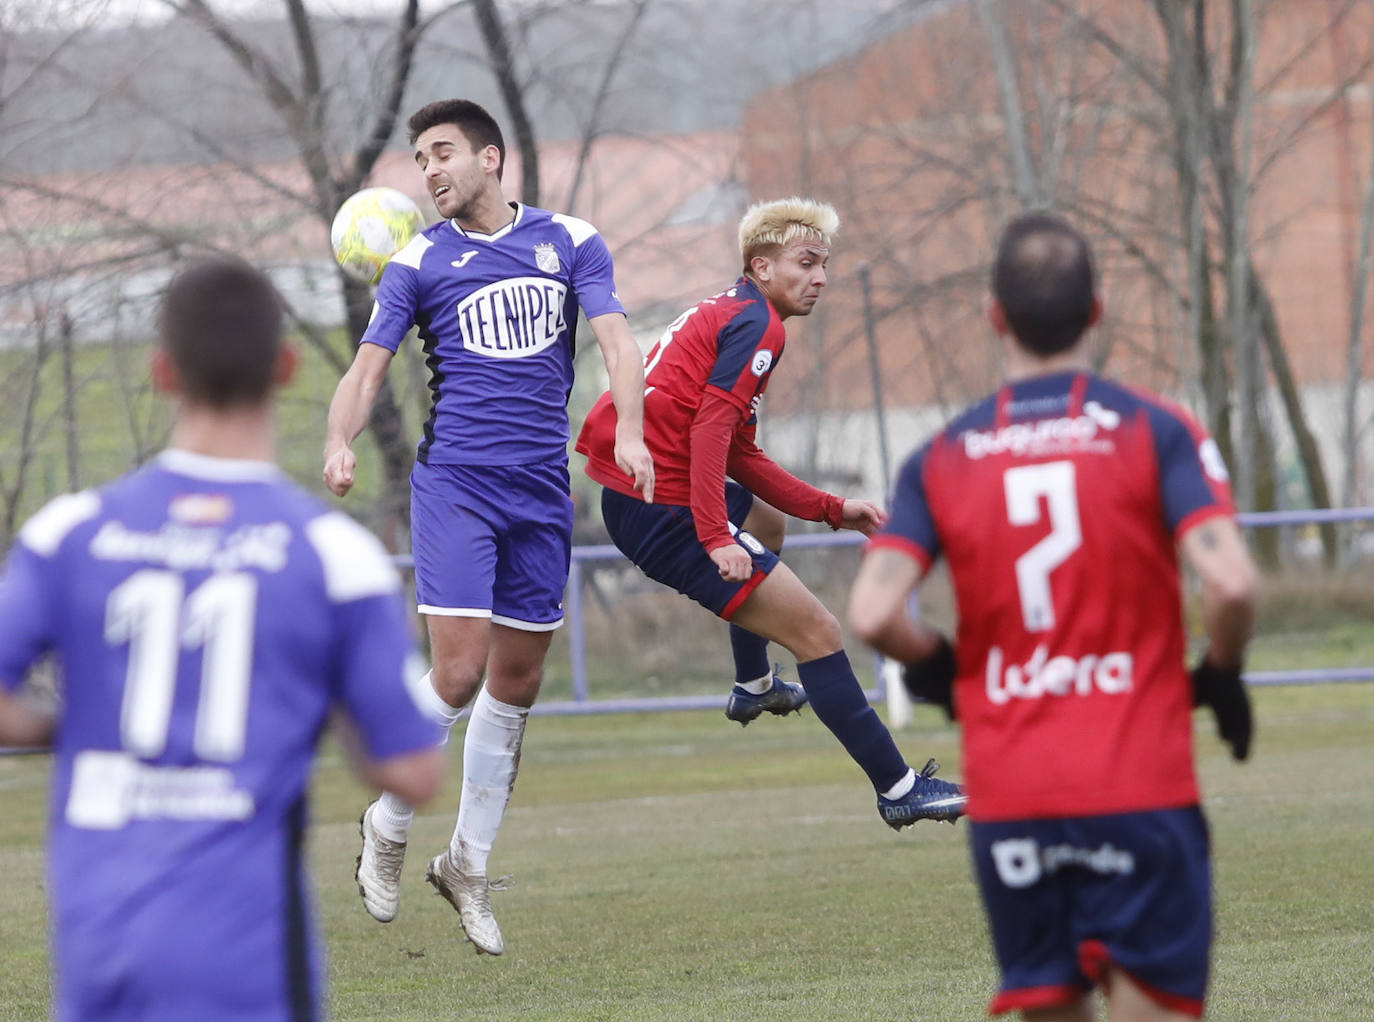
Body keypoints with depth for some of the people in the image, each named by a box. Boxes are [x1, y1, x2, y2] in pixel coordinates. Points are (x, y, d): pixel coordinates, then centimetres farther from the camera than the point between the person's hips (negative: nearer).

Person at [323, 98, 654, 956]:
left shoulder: (571, 242, 6)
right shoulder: (419, 262, 3)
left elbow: (617, 340, -3)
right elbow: (369, 367, -2)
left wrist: (629, 432, -21)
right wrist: (340, 443, -21)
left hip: (543, 490, 2)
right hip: (454, 480, -2)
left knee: (517, 683, 6)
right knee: (458, 672, -15)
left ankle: (468, 862, 20)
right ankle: (389, 824, 8)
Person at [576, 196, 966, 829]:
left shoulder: (724, 313, 19)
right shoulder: (759, 325, -11)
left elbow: (741, 457, 20)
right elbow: (711, 428, -24)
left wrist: (832, 510, 16)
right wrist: (717, 537, -29)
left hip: (627, 494, 11)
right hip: (665, 510, -11)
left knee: (767, 522, 39)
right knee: (816, 633, -10)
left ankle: (753, 688, 50)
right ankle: (900, 789, -9)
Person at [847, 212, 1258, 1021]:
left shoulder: (942, 460, 4)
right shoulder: (1155, 431, -2)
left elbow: (874, 614, -7)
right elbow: (1230, 582, -15)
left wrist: (938, 666, 13)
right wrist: (1223, 677, 5)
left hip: (1007, 800, 3)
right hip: (1140, 787, -2)